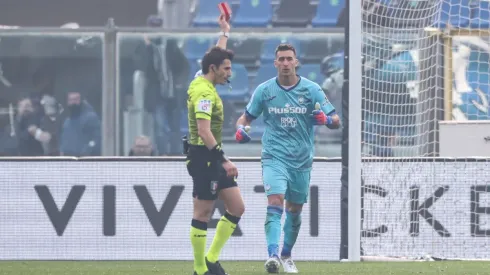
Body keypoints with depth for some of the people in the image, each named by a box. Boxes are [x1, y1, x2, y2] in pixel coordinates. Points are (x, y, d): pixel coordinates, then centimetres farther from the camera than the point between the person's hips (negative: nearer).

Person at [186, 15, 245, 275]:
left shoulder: (202, 82, 12)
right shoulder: (204, 91, -17)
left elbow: (216, 56, 34)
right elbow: (204, 130, -25)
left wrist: (225, 33, 41)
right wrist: (223, 160, -26)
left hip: (213, 159, 10)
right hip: (204, 157, -10)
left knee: (236, 207, 8)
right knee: (203, 213, -4)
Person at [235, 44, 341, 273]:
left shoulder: (312, 89, -1)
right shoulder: (264, 90, 0)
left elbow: (336, 121, -1)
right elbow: (246, 117, 11)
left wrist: (325, 119, -24)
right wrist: (241, 128, -12)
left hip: (302, 160, 2)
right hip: (274, 157, -2)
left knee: (294, 211, 12)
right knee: (275, 203, -22)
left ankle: (286, 255, 32)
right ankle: (272, 255, -31)